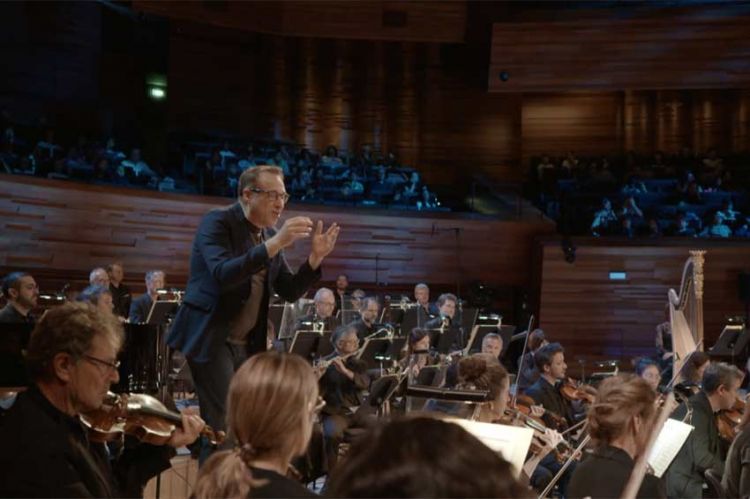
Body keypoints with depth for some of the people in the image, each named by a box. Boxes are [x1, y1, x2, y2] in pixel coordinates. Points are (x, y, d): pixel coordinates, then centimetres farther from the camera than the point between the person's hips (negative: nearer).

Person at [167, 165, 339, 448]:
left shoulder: (270, 234, 10)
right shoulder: (217, 222, -11)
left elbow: (290, 292, 9)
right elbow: (222, 274, -29)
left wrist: (315, 257, -7)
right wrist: (274, 244, -34)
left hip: (247, 344, 7)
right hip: (210, 338, -7)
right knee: (223, 425, -10)